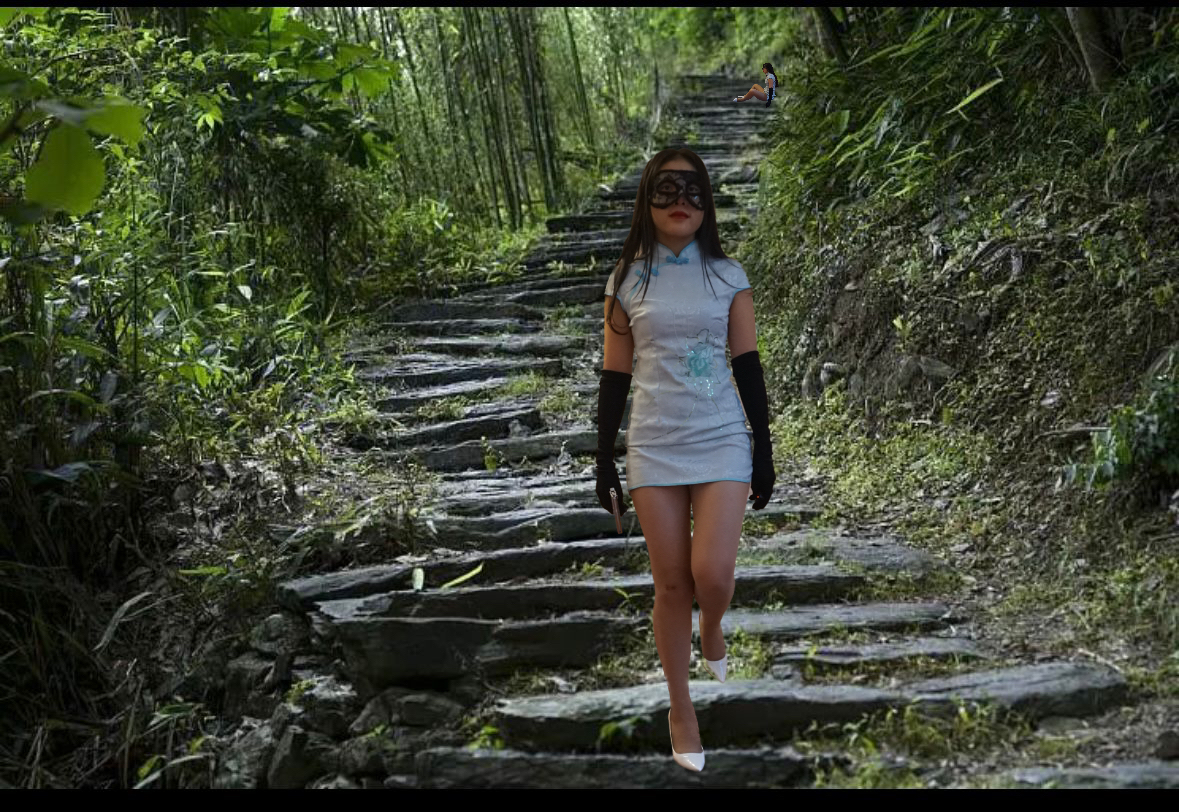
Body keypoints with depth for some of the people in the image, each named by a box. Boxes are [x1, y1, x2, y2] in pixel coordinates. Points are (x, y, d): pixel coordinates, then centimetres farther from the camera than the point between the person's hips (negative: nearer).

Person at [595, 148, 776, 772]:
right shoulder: (626, 280, 4)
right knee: (671, 584, 3)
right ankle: (681, 709, 18)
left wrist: (764, 451, 3)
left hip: (722, 440, 0)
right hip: (653, 446, 1)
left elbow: (748, 367, 5)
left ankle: (711, 630, 22)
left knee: (712, 574, -14)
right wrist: (604, 457, 4)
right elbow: (615, 374, 6)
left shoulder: (727, 276, 3)